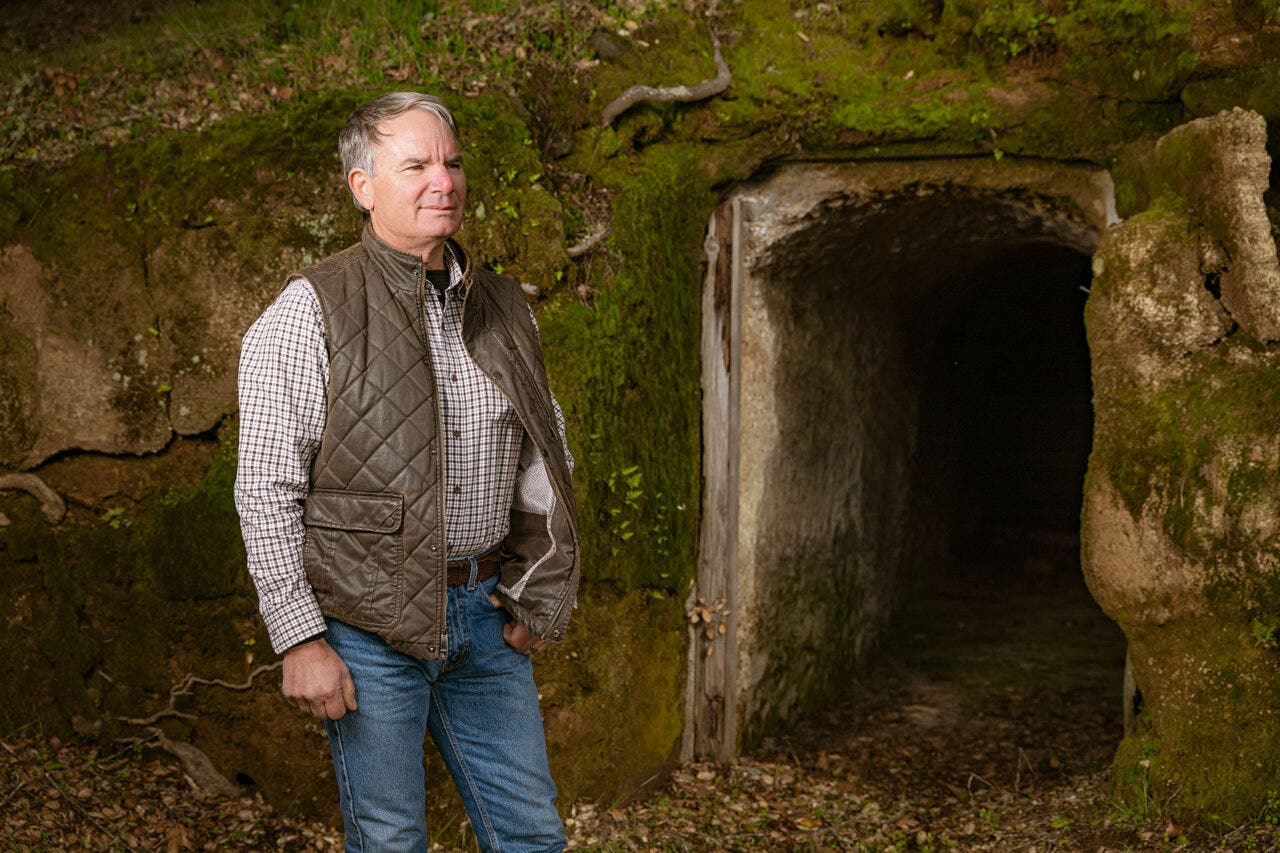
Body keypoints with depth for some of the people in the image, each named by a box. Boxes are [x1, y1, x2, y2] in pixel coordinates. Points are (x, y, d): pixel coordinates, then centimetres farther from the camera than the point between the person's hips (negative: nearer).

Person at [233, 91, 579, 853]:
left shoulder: (503, 309, 9)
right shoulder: (310, 313, -9)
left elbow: (545, 459, 17)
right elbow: (268, 492, -10)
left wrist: (539, 596, 11)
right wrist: (300, 639, -13)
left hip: (484, 612, 5)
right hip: (369, 623, -5)